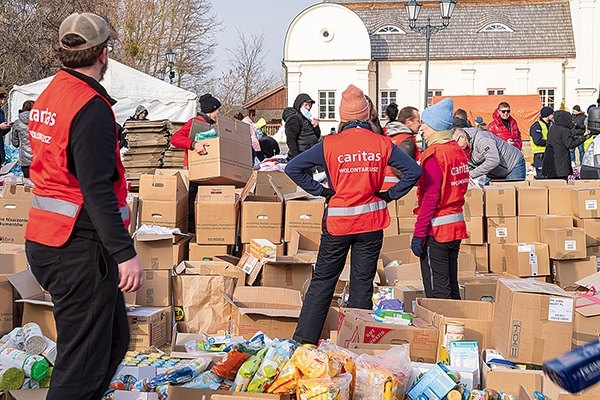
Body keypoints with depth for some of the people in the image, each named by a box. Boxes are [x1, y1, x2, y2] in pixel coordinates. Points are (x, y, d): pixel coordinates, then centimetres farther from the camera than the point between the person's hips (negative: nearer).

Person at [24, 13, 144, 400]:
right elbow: (97, 189, -24)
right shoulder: (91, 107, -17)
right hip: (80, 249, -10)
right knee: (84, 358, -2)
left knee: (115, 336, 20)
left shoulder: (47, 97, 13)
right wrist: (125, 253, -24)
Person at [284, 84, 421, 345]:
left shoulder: (330, 144, -7)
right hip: (371, 221, 1)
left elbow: (293, 168, -9)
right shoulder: (382, 143, -3)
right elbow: (413, 171, -3)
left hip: (337, 221, -1)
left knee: (322, 281, 10)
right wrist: (390, 195, 3)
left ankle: (303, 340, 14)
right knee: (363, 284, 10)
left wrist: (320, 191, -2)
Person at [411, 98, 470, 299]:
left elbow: (431, 197, -19)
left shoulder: (434, 154, -15)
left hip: (436, 229, -8)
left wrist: (418, 233, -17)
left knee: (437, 293, -1)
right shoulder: (458, 150, 9)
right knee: (452, 288, 16)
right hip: (456, 226, 9)